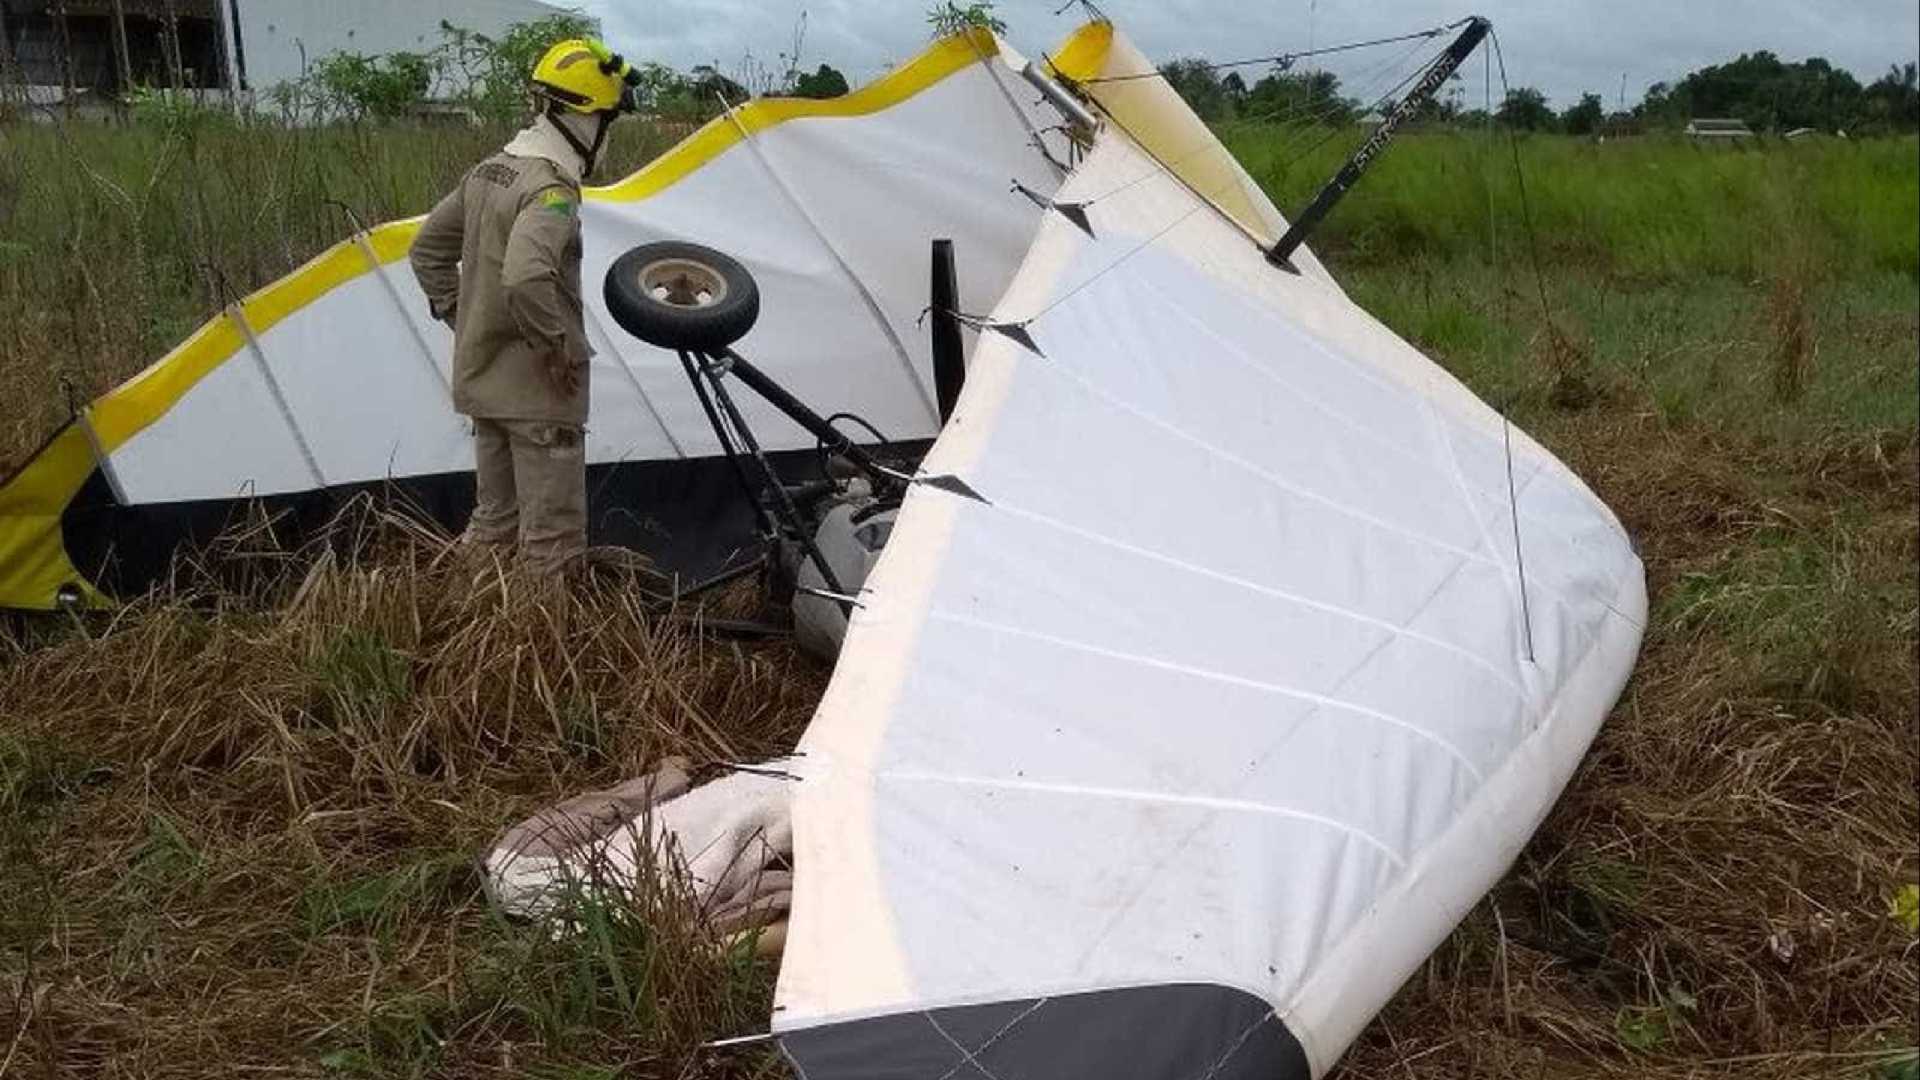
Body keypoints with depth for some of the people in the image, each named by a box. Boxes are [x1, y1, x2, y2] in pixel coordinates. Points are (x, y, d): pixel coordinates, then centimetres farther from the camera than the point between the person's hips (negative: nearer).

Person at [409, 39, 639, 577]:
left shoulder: (488, 171, 8)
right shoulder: (551, 189, -20)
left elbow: (428, 249, 17)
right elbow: (525, 278, -37)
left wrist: (461, 319, 17)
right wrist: (557, 347, -23)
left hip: (482, 378, 9)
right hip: (537, 390, -9)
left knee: (494, 522, 20)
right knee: (553, 537, 1)